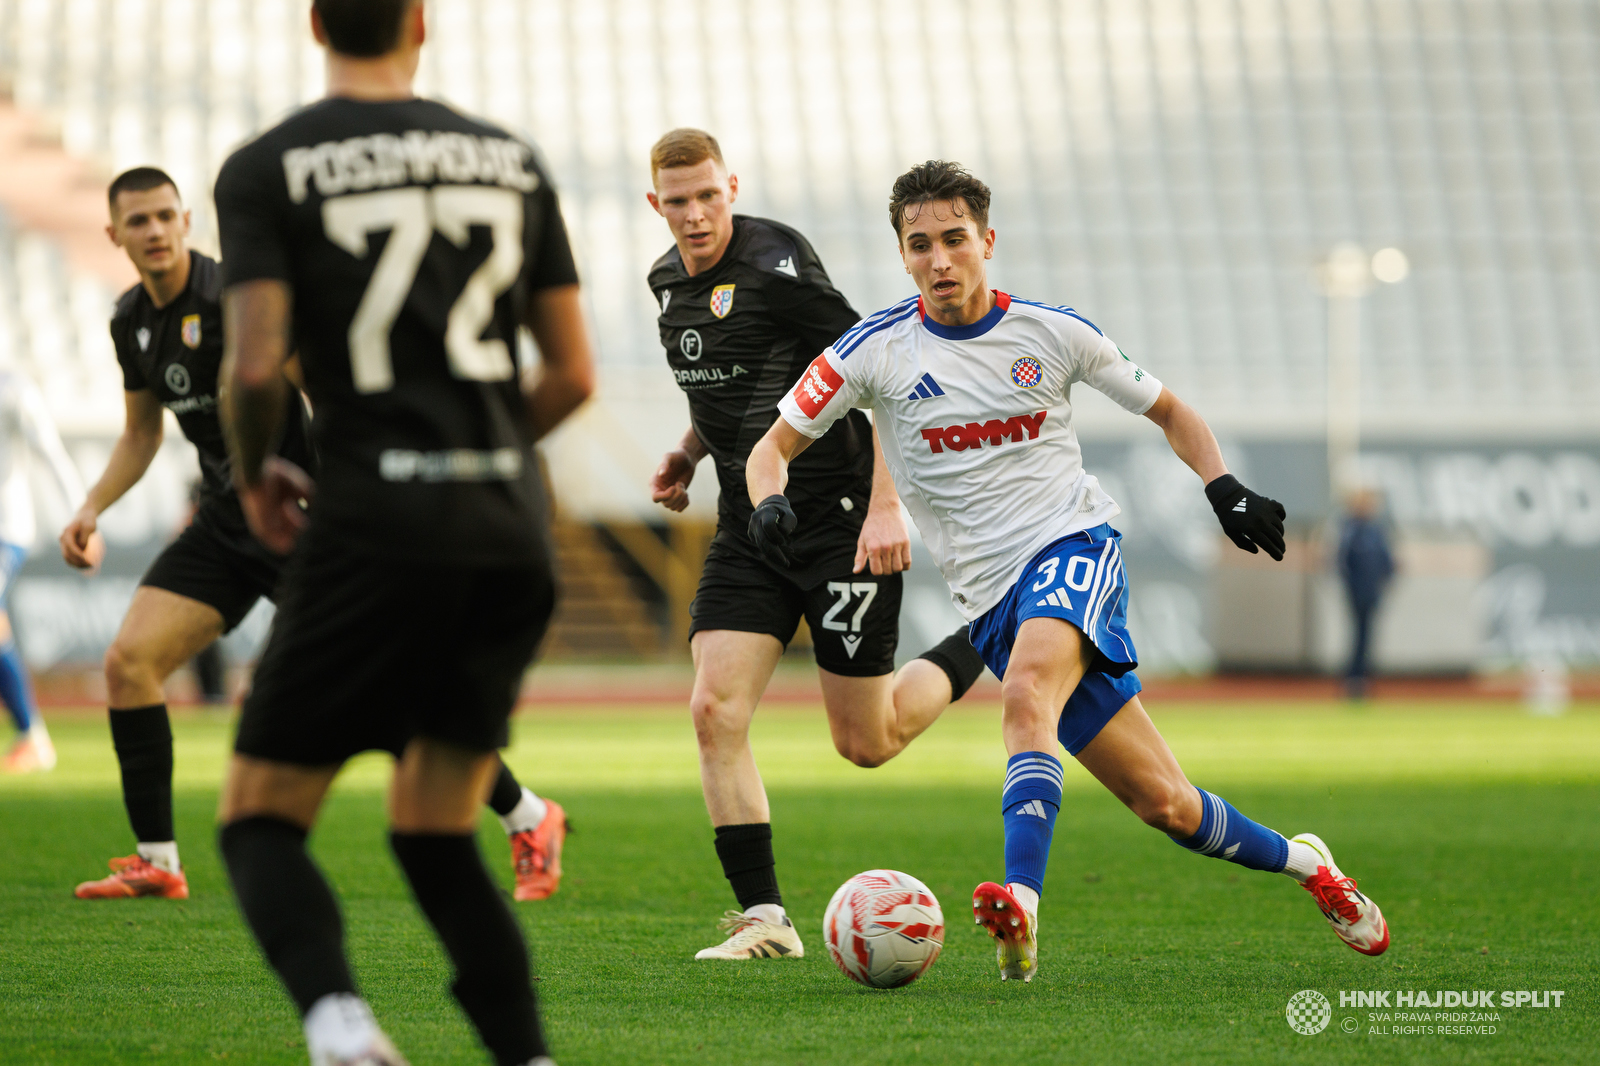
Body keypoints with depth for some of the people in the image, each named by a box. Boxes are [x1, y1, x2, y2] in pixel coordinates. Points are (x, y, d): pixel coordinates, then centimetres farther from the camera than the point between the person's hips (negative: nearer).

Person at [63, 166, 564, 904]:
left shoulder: (235, 297, -17)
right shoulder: (132, 322, 8)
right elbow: (141, 434, 23)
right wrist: (92, 510, 10)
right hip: (223, 526, 7)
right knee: (128, 662, -6)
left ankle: (529, 822, 6)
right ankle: (156, 863, 3)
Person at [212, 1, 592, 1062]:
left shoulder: (267, 169, 1)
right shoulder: (513, 160, 12)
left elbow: (256, 366, -10)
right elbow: (573, 372, 10)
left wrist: (255, 476, 10)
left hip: (372, 533, -4)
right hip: (510, 531, 4)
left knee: (261, 818, 5)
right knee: (436, 838, 16)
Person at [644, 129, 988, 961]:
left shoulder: (776, 264, -16)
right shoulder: (668, 281, 8)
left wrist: (886, 506, -23)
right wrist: (690, 449, 11)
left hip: (841, 521, -7)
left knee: (866, 744, 0)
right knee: (715, 710, -11)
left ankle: (981, 651, 29)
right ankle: (763, 917, -6)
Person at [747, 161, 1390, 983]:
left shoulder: (1053, 333, 4)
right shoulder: (877, 351, 2)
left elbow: (1168, 410, 16)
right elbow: (774, 445, 5)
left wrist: (1224, 489, -1)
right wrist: (770, 501, -19)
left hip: (1073, 546, -1)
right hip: (990, 598, 2)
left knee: (1026, 695, -36)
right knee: (1162, 803, -3)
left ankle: (1021, 901, -48)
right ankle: (1300, 862, 22)